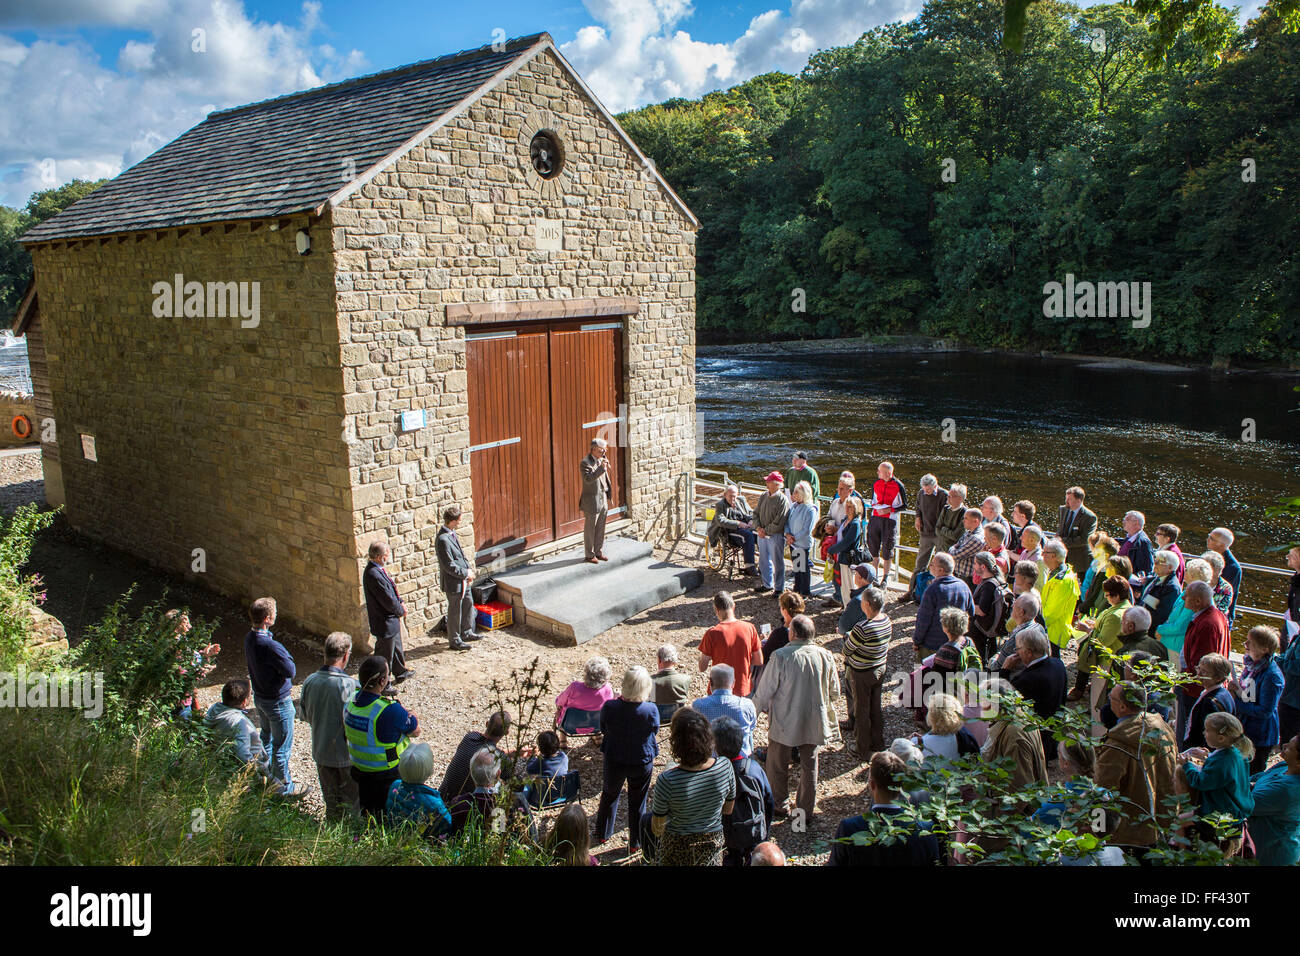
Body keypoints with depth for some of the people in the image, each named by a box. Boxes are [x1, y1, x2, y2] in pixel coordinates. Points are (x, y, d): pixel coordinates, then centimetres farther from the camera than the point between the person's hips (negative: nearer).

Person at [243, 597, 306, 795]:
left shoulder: (249, 638, -5)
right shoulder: (270, 645, -33)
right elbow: (291, 671, -26)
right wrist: (287, 655, -9)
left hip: (259, 696, 9)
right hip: (277, 702, -9)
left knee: (267, 737, 27)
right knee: (282, 746, 7)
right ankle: (285, 786, 21)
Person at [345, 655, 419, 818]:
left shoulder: (350, 702, -10)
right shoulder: (390, 710, -31)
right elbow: (415, 731, -16)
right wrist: (412, 716, 5)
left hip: (360, 772, 6)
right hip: (390, 777, -6)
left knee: (367, 818, 25)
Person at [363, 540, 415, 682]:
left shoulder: (378, 569, 1)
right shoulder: (373, 575, -31)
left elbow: (391, 589, 14)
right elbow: (387, 600, -25)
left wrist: (400, 603, 2)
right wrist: (401, 611, -9)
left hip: (391, 619, 10)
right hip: (385, 623, -10)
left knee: (396, 647, 28)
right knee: (385, 654, 6)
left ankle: (401, 672, 48)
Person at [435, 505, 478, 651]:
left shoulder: (452, 534, 4)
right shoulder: (442, 540, -27)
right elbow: (449, 566, -25)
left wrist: (468, 571, 3)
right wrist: (466, 573, -14)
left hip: (463, 580, 10)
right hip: (453, 582, -10)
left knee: (468, 603, 23)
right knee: (455, 611, 6)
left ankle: (466, 633, 40)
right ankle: (454, 641, 22)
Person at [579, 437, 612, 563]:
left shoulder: (601, 460, 9)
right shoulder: (585, 463, -15)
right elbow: (588, 479, -31)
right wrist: (601, 468, -35)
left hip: (603, 500, 8)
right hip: (591, 502, -8)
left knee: (600, 529, 14)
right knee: (590, 530, 3)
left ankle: (599, 552, 25)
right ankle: (589, 555, 14)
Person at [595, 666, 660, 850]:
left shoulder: (609, 707, -23)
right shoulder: (651, 710, -25)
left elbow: (603, 730, -5)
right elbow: (655, 734, -7)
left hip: (614, 761, 1)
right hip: (642, 762, -1)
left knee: (610, 795, 26)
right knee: (637, 802, 19)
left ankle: (602, 834, 44)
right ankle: (635, 843, 34)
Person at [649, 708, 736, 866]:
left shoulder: (667, 780, -32)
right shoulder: (725, 766, -22)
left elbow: (657, 829, -17)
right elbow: (728, 810, -3)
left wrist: (653, 806, 2)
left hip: (677, 848, -2)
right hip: (713, 841, 3)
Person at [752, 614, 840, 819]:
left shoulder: (781, 657, -21)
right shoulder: (825, 656, -9)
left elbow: (764, 692, -14)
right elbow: (835, 693, 3)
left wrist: (755, 710, 5)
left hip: (784, 724, -3)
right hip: (814, 724, 3)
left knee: (778, 767, 17)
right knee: (809, 766, 18)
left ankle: (778, 807, 31)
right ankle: (807, 810, 30)